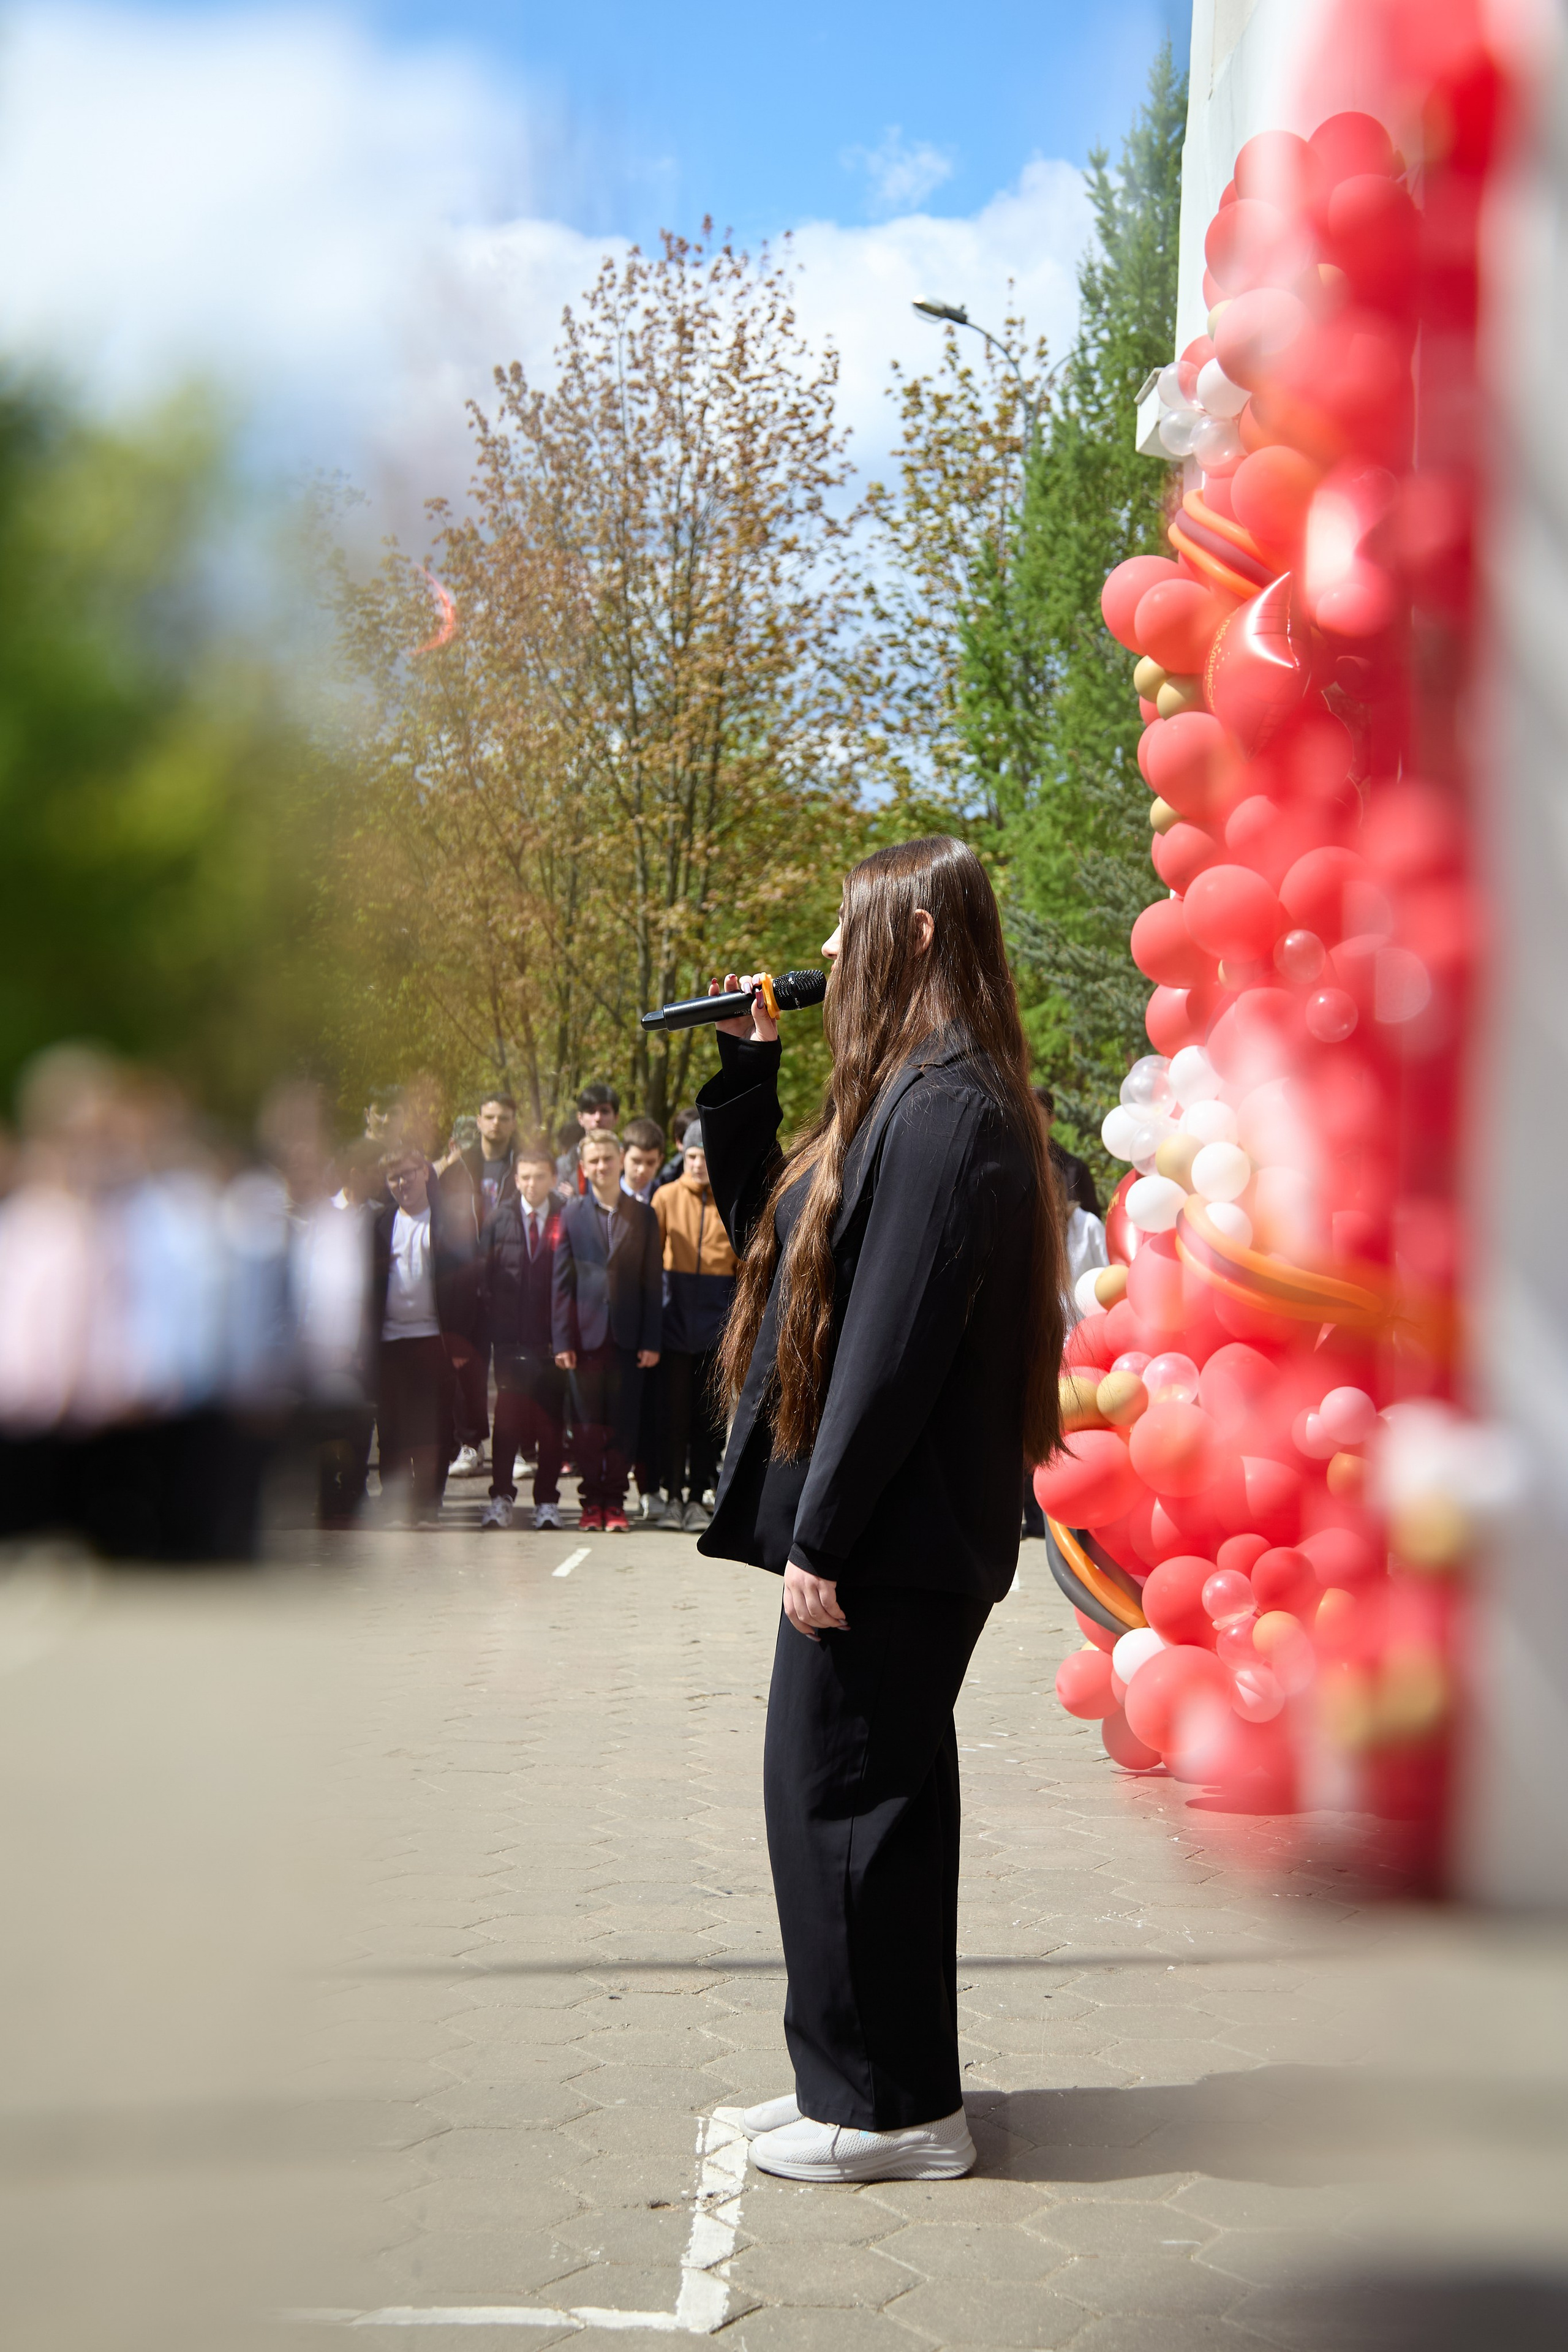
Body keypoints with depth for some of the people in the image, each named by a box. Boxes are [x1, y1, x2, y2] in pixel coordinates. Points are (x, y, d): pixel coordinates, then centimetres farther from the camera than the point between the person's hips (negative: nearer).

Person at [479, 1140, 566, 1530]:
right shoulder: (498, 1219, 6)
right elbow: (483, 1276, 6)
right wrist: (489, 1325, -2)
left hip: (552, 1337, -1)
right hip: (510, 1338, 1)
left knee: (551, 1422, 2)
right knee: (507, 1418, -1)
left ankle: (547, 1501, 10)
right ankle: (501, 1497, 7)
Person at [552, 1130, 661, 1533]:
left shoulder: (643, 1217, 7)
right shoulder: (571, 1216, 6)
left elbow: (651, 1283, 5)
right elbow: (562, 1283, 3)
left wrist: (651, 1342, -1)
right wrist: (563, 1341, -4)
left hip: (627, 1338, 0)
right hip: (586, 1335, 0)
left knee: (621, 1424, 2)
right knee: (587, 1424, 3)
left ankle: (615, 1503, 9)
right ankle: (592, 1500, 14)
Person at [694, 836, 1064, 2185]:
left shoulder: (946, 1110, -17)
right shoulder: (911, 1097, 15)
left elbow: (896, 1340, -22)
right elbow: (767, 1238, 23)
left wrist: (821, 1531, -21)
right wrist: (745, 1072, 15)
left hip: (894, 1532, -10)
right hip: (887, 1529, 10)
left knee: (841, 1797, -2)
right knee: (860, 1797, 15)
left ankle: (889, 2107, 8)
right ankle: (864, 2081, 26)